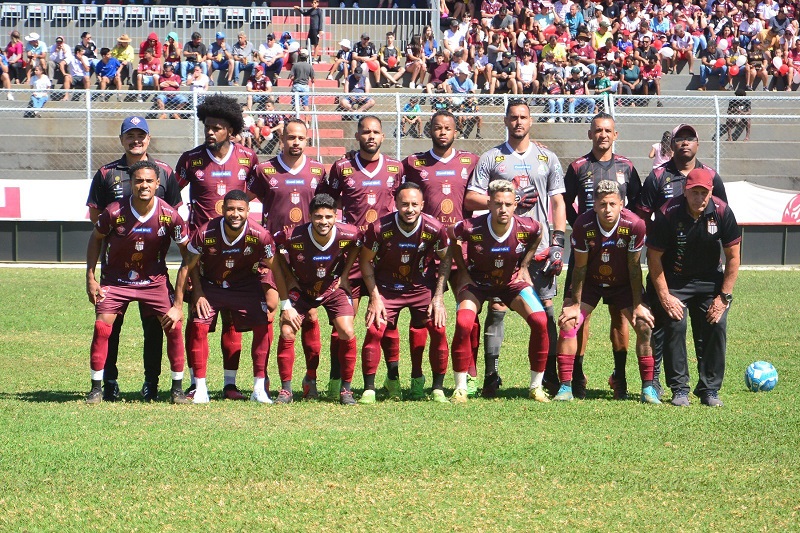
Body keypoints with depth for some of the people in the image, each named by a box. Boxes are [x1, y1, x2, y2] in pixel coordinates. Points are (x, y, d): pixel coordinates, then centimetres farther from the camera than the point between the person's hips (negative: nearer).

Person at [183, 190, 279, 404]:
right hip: (210, 285, 0)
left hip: (246, 286, 0)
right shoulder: (206, 233, -24)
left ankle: (259, 389, -2)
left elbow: (275, 269, -11)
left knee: (263, 326, -13)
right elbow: (191, 265, -6)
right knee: (198, 327, -16)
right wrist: (198, 294, -11)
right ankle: (200, 389, -3)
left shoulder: (260, 236, -24)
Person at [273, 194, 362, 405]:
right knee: (286, 333, -14)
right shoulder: (294, 238, -31)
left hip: (334, 287, 1)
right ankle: (286, 390, -1)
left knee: (347, 334, -15)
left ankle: (345, 389, 1)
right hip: (301, 289, -1)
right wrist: (289, 277, -7)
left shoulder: (347, 235, -25)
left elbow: (358, 243, 1)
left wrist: (344, 274, -1)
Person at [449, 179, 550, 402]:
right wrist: (463, 270, -4)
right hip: (477, 282, -2)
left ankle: (536, 386, -2)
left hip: (512, 281, 2)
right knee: (463, 324, -27)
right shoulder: (471, 228, -29)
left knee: (540, 321, -17)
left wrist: (524, 265, 4)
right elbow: (450, 237, -6)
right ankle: (460, 388, -12)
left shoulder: (526, 228, -22)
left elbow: (539, 232, 4)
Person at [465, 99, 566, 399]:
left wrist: (558, 242, 0)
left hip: (540, 247, 1)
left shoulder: (547, 158, 12)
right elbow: (470, 200, 1)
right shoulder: (491, 159, 7)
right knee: (497, 309, -2)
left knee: (545, 309, -1)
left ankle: (549, 373, 3)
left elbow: (557, 202, 10)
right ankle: (491, 373, 3)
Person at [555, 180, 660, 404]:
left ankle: (648, 387, -1)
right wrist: (575, 304, -11)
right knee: (568, 323, -15)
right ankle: (565, 386, -7)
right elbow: (580, 267, -14)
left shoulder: (635, 225, -25)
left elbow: (634, 267, -15)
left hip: (623, 283, 0)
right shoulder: (583, 225, -25)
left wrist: (638, 305, -12)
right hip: (590, 282, 0)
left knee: (644, 326, -13)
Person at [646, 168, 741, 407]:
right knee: (674, 325, -17)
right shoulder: (668, 214, -21)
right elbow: (654, 257, -11)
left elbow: (733, 256, -6)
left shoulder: (722, 212, -16)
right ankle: (679, 389, -8)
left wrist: (724, 297, -8)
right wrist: (664, 296, -14)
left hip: (710, 280, 2)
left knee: (716, 326, -11)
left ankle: (710, 389, -1)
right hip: (674, 280, -2)